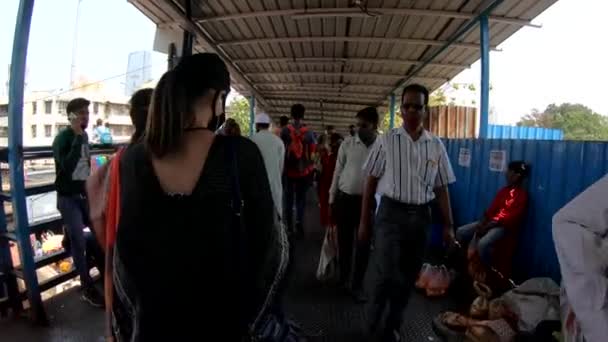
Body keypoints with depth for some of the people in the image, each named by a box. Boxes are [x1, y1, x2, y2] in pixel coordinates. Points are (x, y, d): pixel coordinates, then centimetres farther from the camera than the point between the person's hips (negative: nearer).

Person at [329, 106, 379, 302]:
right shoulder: (347, 144, -1)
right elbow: (338, 172, 4)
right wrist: (332, 198, 5)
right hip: (345, 199, 1)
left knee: (364, 244, 7)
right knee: (344, 241, 12)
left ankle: (356, 286, 23)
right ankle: (343, 277, 35)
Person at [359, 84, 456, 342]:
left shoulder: (436, 146, 4)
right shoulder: (386, 141, -4)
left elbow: (441, 188, 8)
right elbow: (371, 181, -2)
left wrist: (448, 225, 5)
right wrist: (364, 221, -3)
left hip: (420, 215, 3)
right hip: (391, 212, -3)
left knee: (409, 275, 12)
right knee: (387, 274, -9)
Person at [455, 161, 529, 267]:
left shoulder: (523, 195, -11)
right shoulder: (504, 190, 14)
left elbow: (512, 218, -18)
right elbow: (491, 209, 11)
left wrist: (486, 227, -21)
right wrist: (481, 223, -7)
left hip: (505, 226, -8)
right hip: (490, 222, 8)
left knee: (483, 244, -34)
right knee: (460, 232, -5)